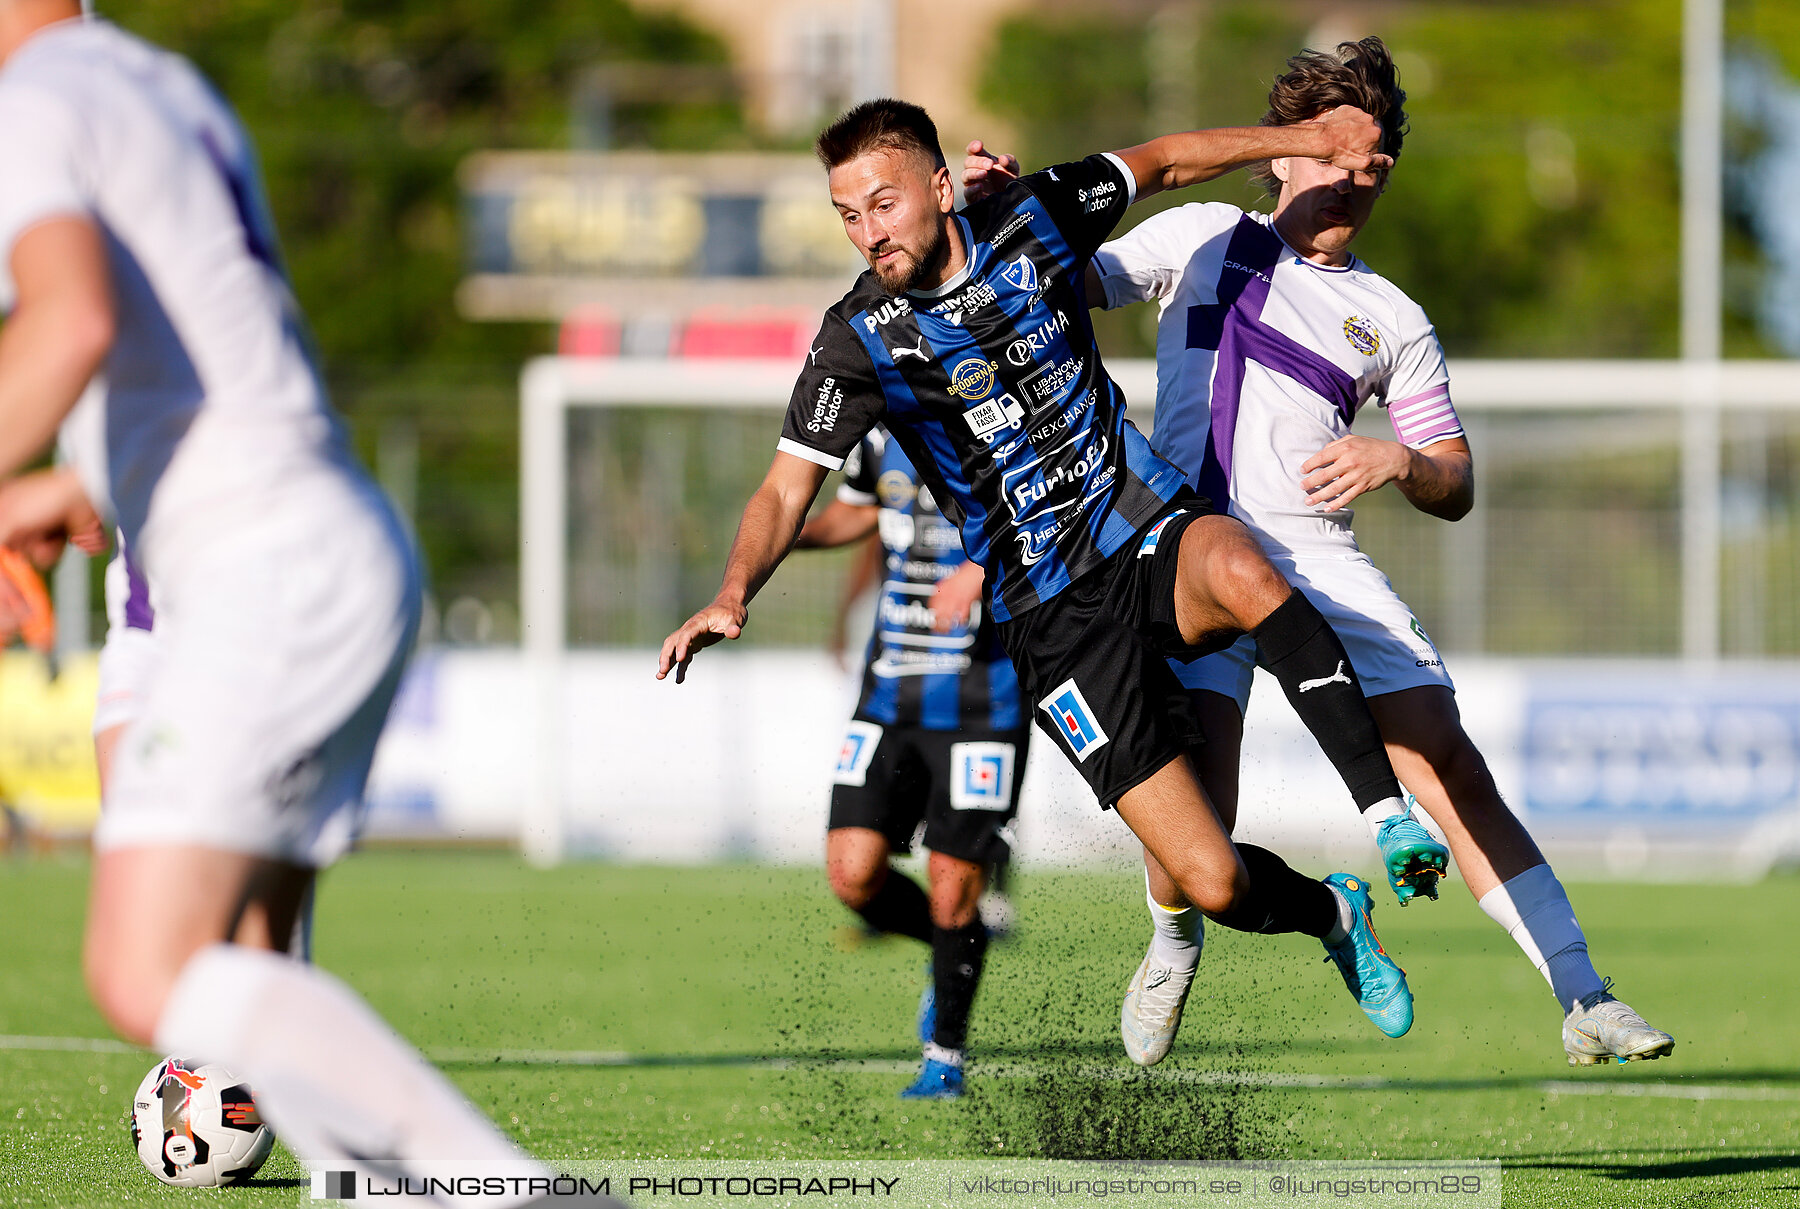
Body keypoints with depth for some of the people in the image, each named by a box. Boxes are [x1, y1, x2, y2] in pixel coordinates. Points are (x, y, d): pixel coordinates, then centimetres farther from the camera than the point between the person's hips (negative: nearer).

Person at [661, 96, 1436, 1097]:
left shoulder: (1032, 220, -2)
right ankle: (1335, 916, 24)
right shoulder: (859, 344, -8)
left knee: (1244, 574, -40)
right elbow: (787, 492, -8)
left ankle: (1390, 815, -30)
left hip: (1150, 533, 1)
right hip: (1055, 623, -1)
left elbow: (1166, 162, 14)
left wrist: (1306, 141, 7)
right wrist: (733, 596, -26)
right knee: (1213, 886, -11)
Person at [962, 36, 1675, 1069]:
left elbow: (1457, 486, 17)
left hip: (1318, 553, 2)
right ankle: (1174, 949, 19)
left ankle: (1584, 1001, -8)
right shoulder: (1204, 238, 15)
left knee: (1451, 766, -9)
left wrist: (1400, 462, -6)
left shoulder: (1394, 320, 17)